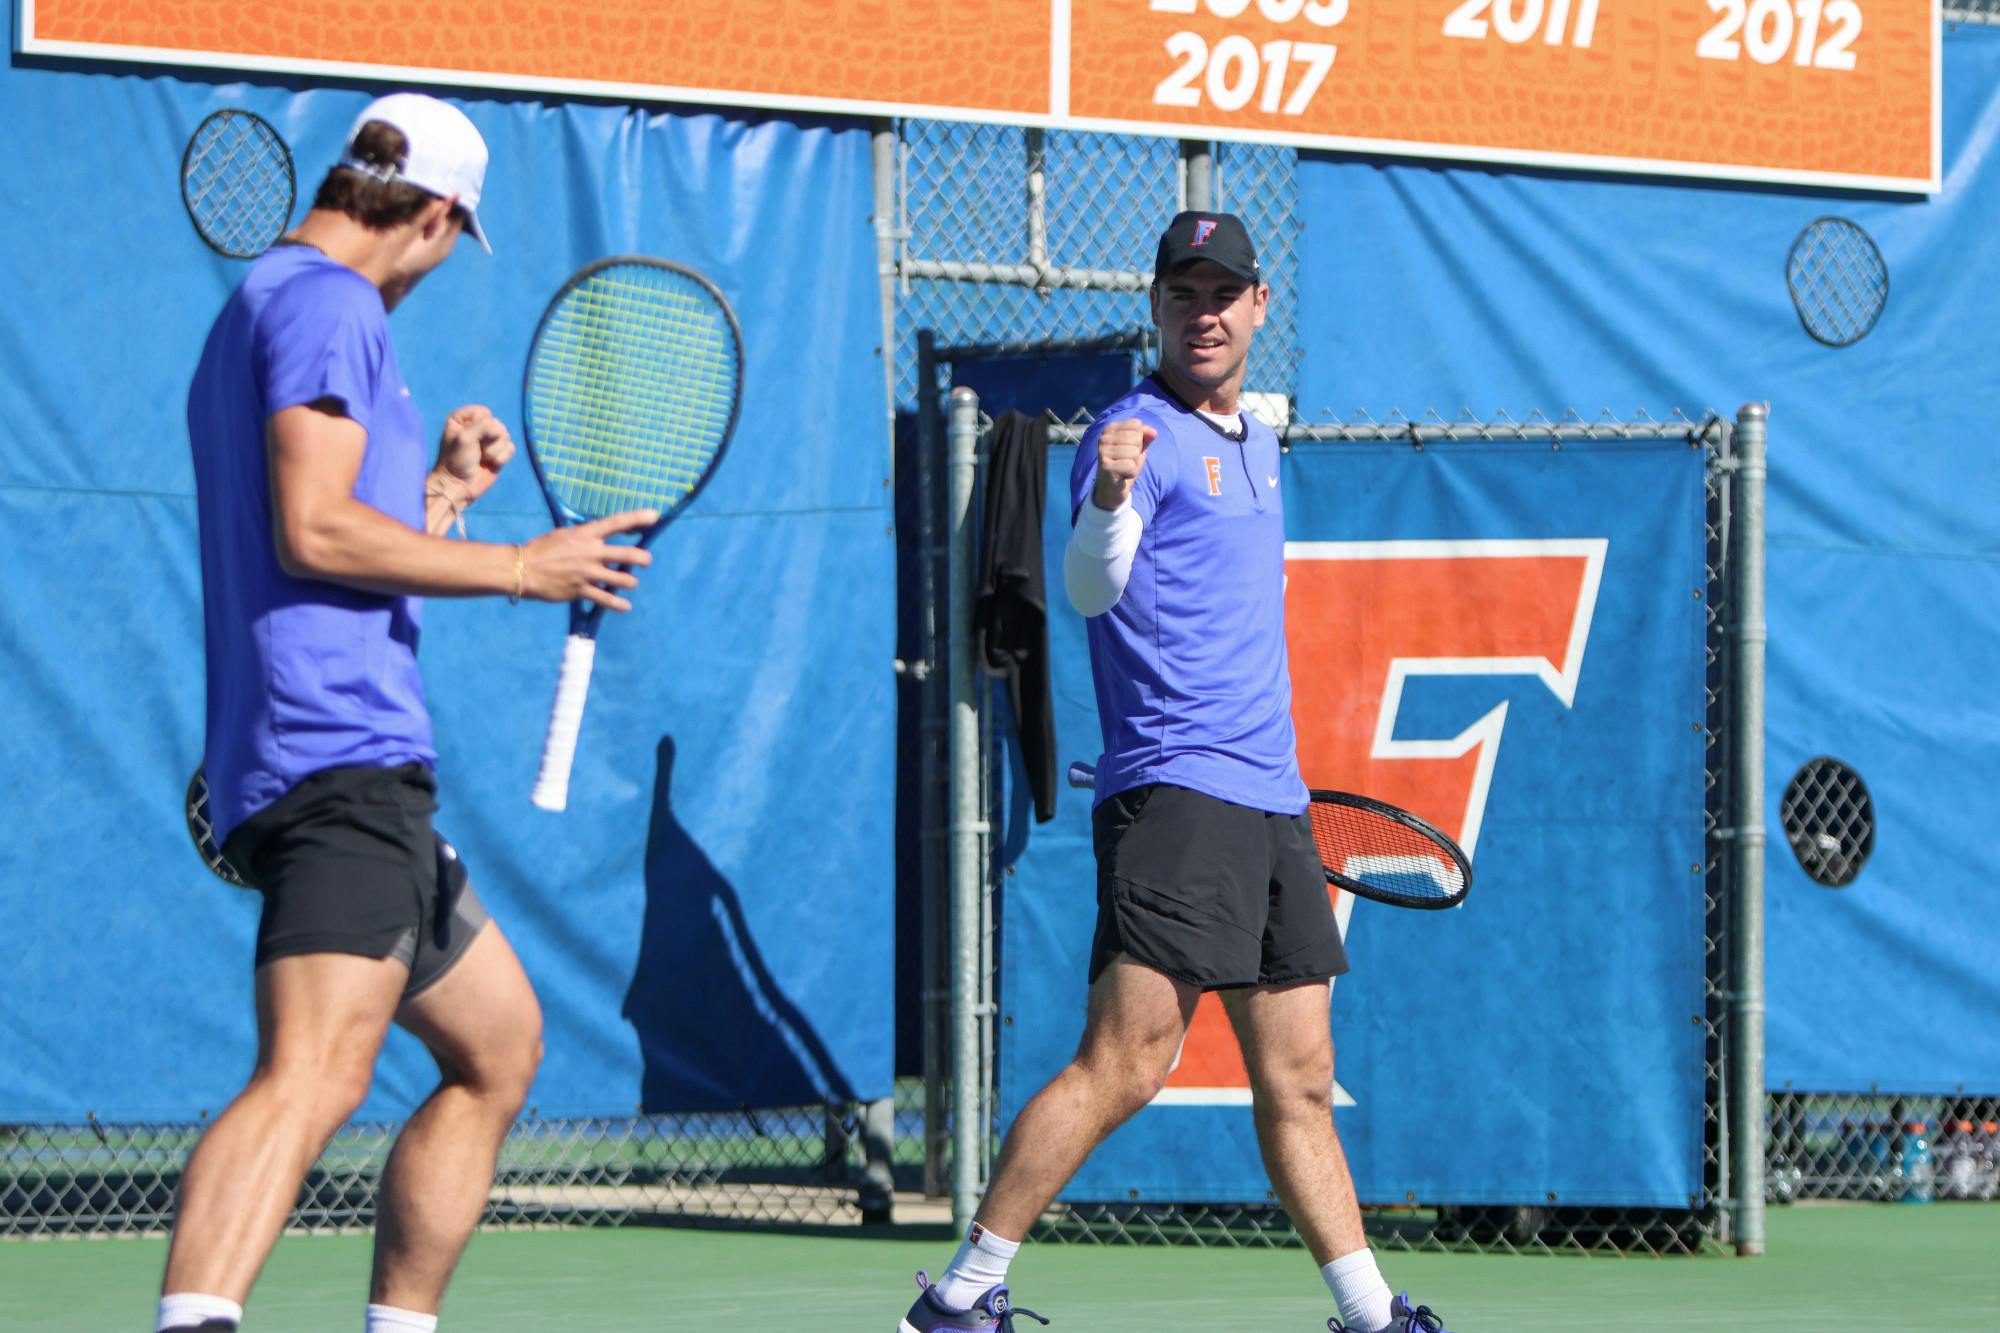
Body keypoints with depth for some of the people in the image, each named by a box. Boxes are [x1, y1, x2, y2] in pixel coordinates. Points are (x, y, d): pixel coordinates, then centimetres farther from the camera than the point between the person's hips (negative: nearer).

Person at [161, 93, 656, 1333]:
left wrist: (439, 491, 33)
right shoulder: (327, 301, -4)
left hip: (366, 764, 11)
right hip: (337, 753, -11)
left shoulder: (266, 310, 27)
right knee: (315, 1073, -28)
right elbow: (314, 532, -17)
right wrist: (521, 567, -11)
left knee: (499, 1044, 22)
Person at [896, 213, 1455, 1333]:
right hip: (1176, 790, -8)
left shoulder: (1257, 443, 19)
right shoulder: (1139, 433, -7)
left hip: (1272, 803, 8)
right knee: (1128, 1061, -16)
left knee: (1299, 1083, 12)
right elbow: (1093, 588, -22)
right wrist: (1108, 497, -42)